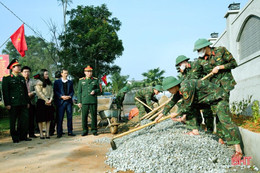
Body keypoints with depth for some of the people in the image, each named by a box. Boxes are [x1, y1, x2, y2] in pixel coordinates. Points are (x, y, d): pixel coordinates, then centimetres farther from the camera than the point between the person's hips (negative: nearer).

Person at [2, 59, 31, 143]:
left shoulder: (22, 78, 17)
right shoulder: (7, 78, 0)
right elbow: (5, 92, -5)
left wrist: (27, 102, 15)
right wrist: (7, 104, -12)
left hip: (23, 104, 5)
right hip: (13, 104, -5)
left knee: (24, 120, 4)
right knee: (13, 122, 3)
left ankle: (23, 136, 15)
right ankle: (15, 138, 13)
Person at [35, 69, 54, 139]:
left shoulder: (49, 82, 16)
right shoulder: (39, 82, -3)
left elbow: (51, 91, 10)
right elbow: (39, 92, -10)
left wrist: (50, 100, -5)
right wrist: (46, 100, -12)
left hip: (49, 102, 6)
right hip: (41, 102, -6)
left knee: (49, 118, 4)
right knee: (41, 119, -2)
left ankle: (47, 133, 8)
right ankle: (41, 134, 3)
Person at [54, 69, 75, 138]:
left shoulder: (70, 82, 16)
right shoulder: (57, 82, 7)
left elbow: (72, 91, 13)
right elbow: (55, 91, 0)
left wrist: (70, 96, -7)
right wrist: (62, 96, -13)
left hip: (69, 101, 3)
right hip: (61, 101, -3)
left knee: (69, 116, 4)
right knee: (60, 117, -2)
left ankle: (70, 131, 12)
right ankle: (59, 133, 5)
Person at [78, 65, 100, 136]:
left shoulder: (95, 80, 9)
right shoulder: (81, 80, 9)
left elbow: (98, 90, 11)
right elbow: (79, 92, 8)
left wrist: (95, 91, -11)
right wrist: (79, 102, 2)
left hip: (93, 101, 0)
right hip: (84, 101, 0)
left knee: (94, 116, 1)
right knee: (84, 116, 1)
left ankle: (94, 130, 11)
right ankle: (85, 131, 11)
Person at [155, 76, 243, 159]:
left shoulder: (186, 87, -27)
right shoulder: (179, 89, 4)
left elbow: (187, 106, -18)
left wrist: (176, 114, -1)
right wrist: (161, 115, 18)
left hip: (219, 97, -10)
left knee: (225, 120, -22)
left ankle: (238, 150, -25)